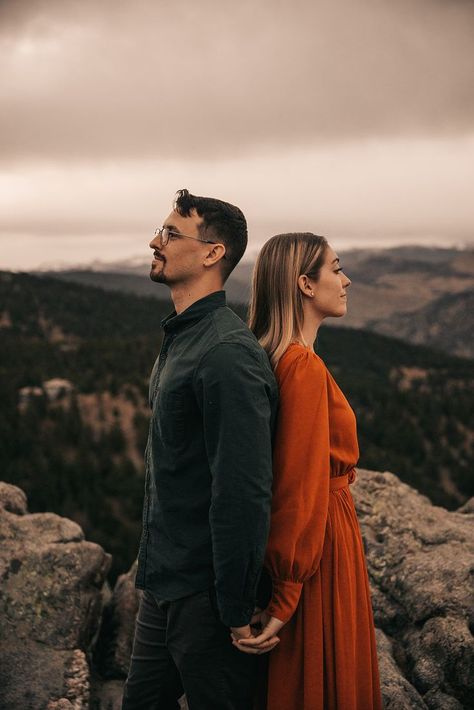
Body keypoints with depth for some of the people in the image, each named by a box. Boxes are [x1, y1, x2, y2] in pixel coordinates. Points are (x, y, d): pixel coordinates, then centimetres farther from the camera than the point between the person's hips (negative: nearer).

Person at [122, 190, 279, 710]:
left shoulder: (227, 354, -23)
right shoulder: (180, 339, 9)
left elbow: (243, 492, -26)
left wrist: (237, 611, -21)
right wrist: (154, 571, 19)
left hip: (204, 596, -9)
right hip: (163, 586, 9)